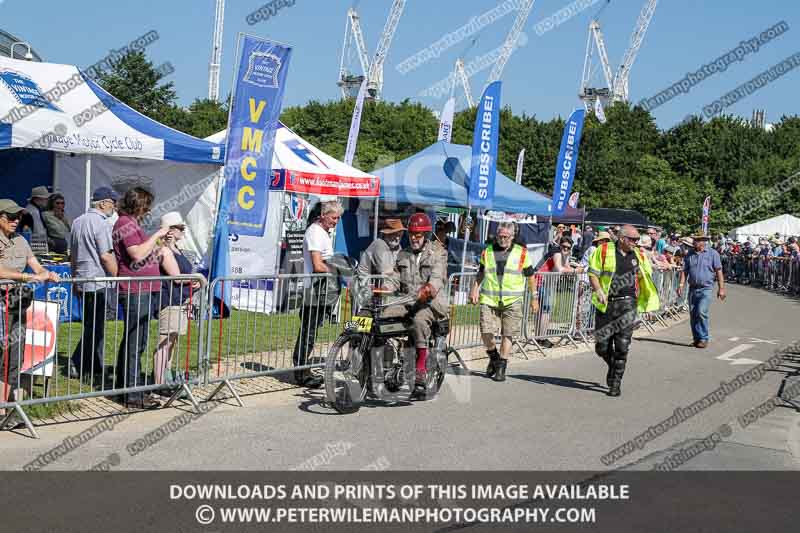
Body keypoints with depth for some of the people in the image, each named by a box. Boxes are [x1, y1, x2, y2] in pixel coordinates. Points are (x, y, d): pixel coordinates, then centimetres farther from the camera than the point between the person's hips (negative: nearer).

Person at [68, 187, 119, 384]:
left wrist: (75, 278, 26)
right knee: (95, 327, -1)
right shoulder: (101, 223, -13)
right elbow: (106, 256, -18)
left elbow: (72, 255, 20)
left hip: (81, 281, 9)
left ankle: (96, 369, 17)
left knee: (93, 326, 13)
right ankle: (77, 365, 1)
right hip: (98, 281, -9)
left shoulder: (78, 222, 14)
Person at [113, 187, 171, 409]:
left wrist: (158, 242, 21)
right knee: (135, 343, -9)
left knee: (131, 341, 17)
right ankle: (133, 394, -6)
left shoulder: (131, 223, 22)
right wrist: (156, 235, -14)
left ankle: (123, 386, 26)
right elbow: (137, 254, -22)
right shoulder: (126, 223, -10)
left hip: (143, 291, 11)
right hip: (136, 291, -11)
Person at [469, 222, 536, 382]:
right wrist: (475, 289, 9)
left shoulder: (521, 253, 3)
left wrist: (534, 298, 8)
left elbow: (530, 276, 9)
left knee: (508, 334, -1)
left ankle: (501, 367, 9)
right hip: (489, 299, 2)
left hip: (512, 301, -2)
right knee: (486, 332, -5)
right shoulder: (487, 251, 9)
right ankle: (493, 358, 22)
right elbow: (481, 273, 21)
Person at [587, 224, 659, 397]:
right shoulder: (604, 250, -1)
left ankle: (616, 383, 6)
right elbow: (593, 273, 0)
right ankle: (613, 366, 35)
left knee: (622, 347, -4)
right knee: (602, 347, 4)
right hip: (606, 304, -1)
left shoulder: (638, 256, 10)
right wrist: (599, 290, -17)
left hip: (627, 305, 1)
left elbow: (647, 277, 22)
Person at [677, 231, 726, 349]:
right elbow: (685, 271, 11)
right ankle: (696, 338, 17)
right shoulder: (690, 254, 12)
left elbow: (719, 272, -1)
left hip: (706, 289, -5)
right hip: (692, 289, 5)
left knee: (701, 312, -17)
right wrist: (681, 284, -1)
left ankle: (703, 338, -7)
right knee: (693, 315, 6)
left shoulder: (712, 254, 0)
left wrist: (721, 288, -5)